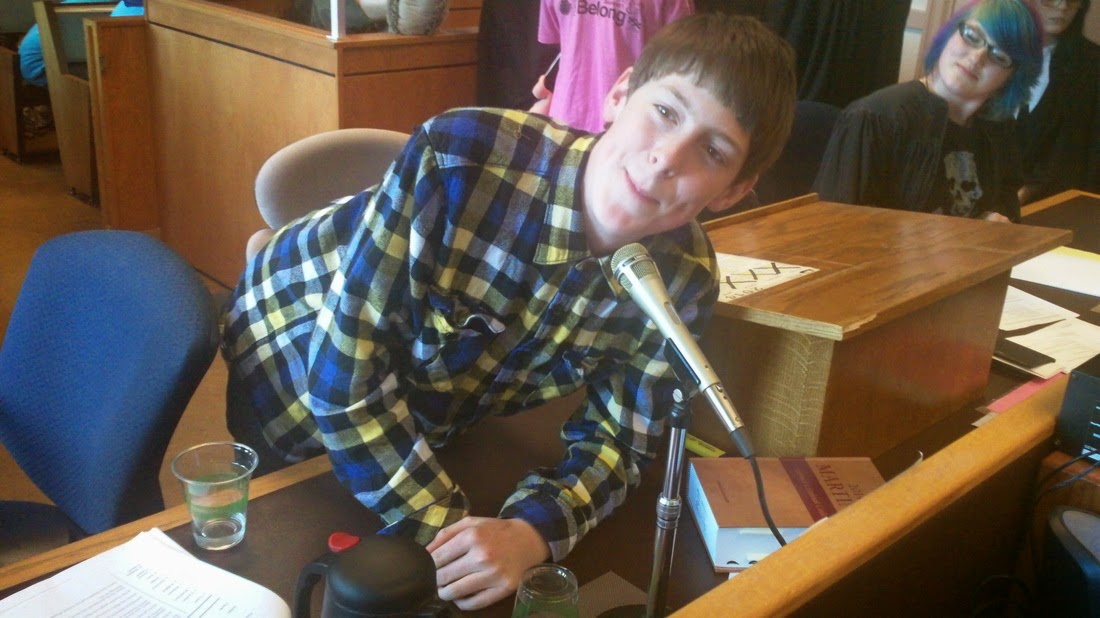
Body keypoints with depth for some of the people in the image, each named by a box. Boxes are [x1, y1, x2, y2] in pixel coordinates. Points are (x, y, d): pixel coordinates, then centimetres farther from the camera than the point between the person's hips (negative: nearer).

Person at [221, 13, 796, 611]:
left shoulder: (683, 278, -23)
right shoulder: (458, 155, -39)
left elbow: (613, 440, -14)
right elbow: (345, 368, -33)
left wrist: (528, 534, -33)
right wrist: (447, 532, -31)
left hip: (434, 414, 3)